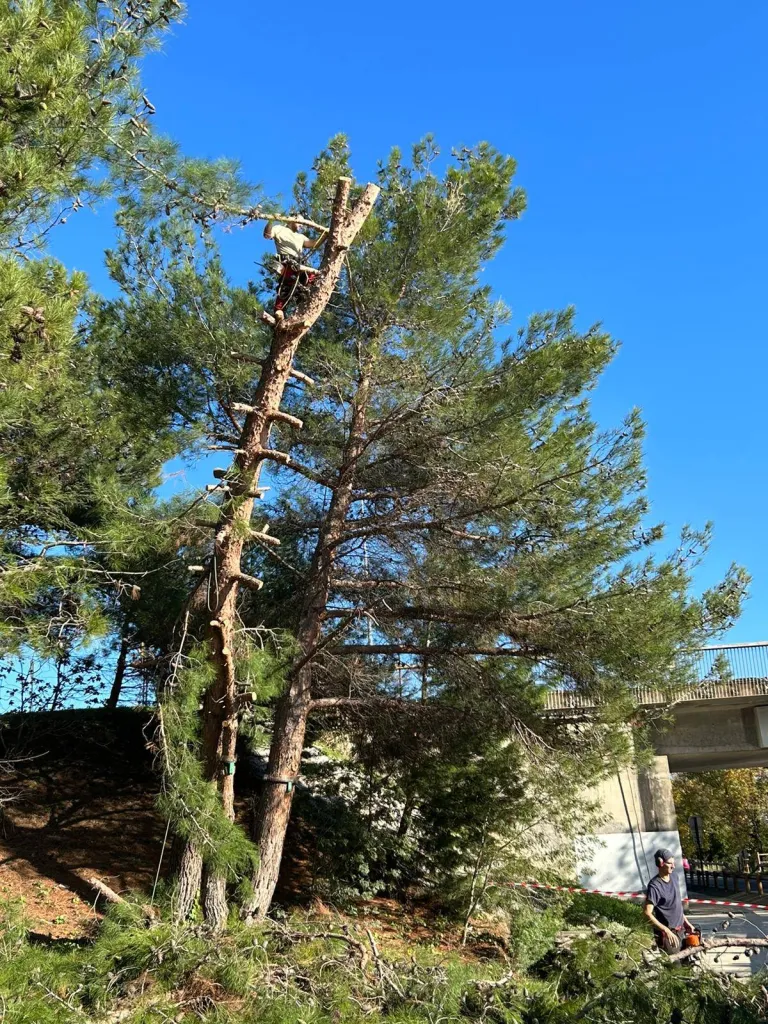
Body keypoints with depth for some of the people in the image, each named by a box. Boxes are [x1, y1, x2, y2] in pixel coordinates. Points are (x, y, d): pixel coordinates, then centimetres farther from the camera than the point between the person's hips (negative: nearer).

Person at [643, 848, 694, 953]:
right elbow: (647, 913, -25)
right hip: (666, 934, -8)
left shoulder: (673, 878, 2)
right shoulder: (654, 886, -23)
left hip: (679, 930, 8)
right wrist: (666, 931, -28)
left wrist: (686, 922, 16)